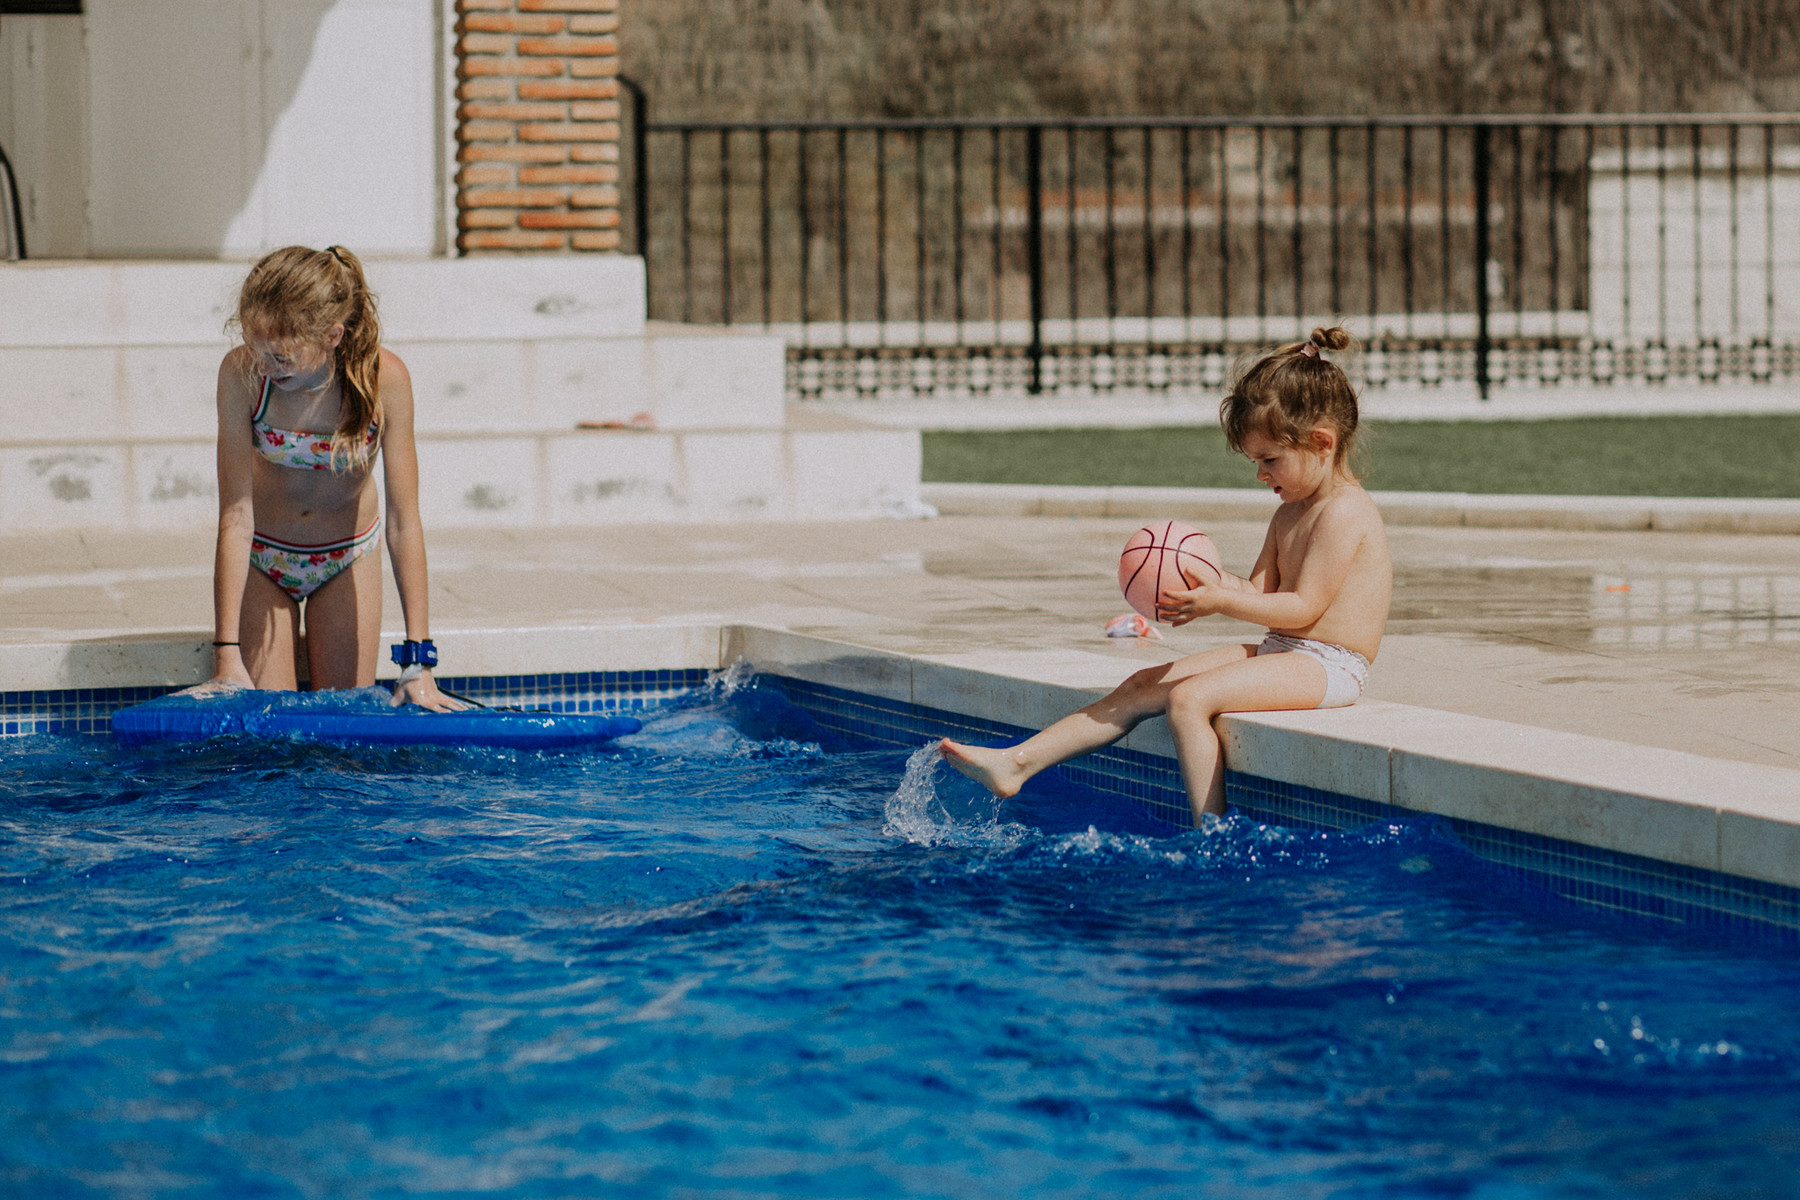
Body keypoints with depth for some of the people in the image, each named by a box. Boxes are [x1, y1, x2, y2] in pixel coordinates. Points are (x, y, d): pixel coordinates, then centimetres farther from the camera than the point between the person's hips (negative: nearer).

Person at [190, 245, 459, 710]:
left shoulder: (383, 378, -29)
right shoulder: (242, 374, -29)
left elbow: (403, 522, -27)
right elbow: (236, 514, -29)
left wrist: (418, 660, -31)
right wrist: (227, 656, -33)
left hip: (347, 560, 1)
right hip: (261, 557, 0)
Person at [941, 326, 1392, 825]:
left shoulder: (1345, 512, -13)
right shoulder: (1290, 514, 20)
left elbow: (1305, 607, -19)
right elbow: (1260, 589, 15)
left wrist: (1222, 602, -22)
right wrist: (1210, 582, -5)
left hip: (1327, 665, -10)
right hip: (1280, 652, 10)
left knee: (1189, 697, -27)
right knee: (1143, 686, 1)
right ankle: (1015, 764, -4)